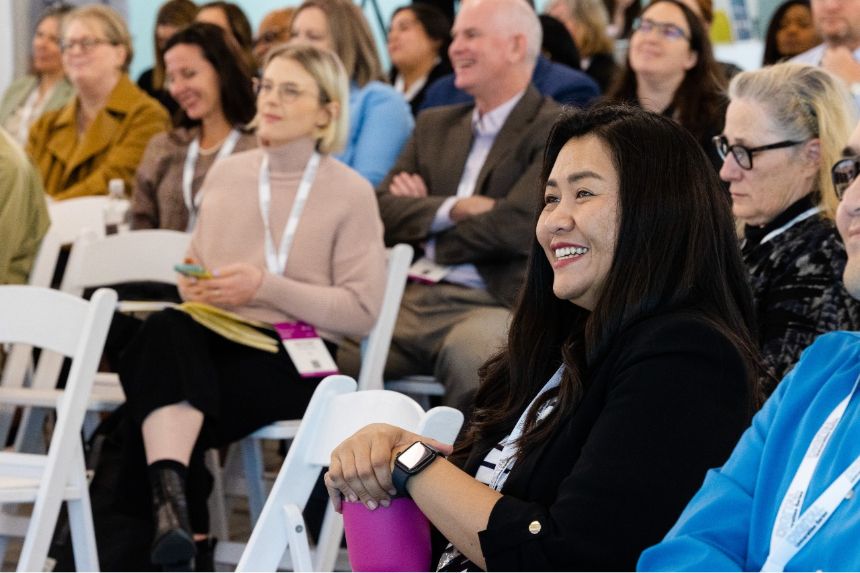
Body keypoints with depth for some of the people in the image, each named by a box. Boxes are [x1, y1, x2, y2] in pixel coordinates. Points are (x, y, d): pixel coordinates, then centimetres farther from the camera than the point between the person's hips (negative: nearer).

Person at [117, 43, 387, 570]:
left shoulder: (351, 193, 1)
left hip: (294, 356, -4)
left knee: (163, 408, -32)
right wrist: (195, 288, -1)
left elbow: (361, 311, -5)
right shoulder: (225, 175, 16)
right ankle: (171, 497, -43)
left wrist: (267, 287, -14)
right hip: (216, 342, 4)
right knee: (167, 330, -35)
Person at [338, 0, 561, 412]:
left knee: (471, 354, -40)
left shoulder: (556, 130, 1)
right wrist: (455, 208, -8)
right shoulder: (436, 125, 22)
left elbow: (515, 224, -12)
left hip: (491, 304, -5)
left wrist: (425, 223, 3)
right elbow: (382, 211, 11)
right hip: (409, 297, 5)